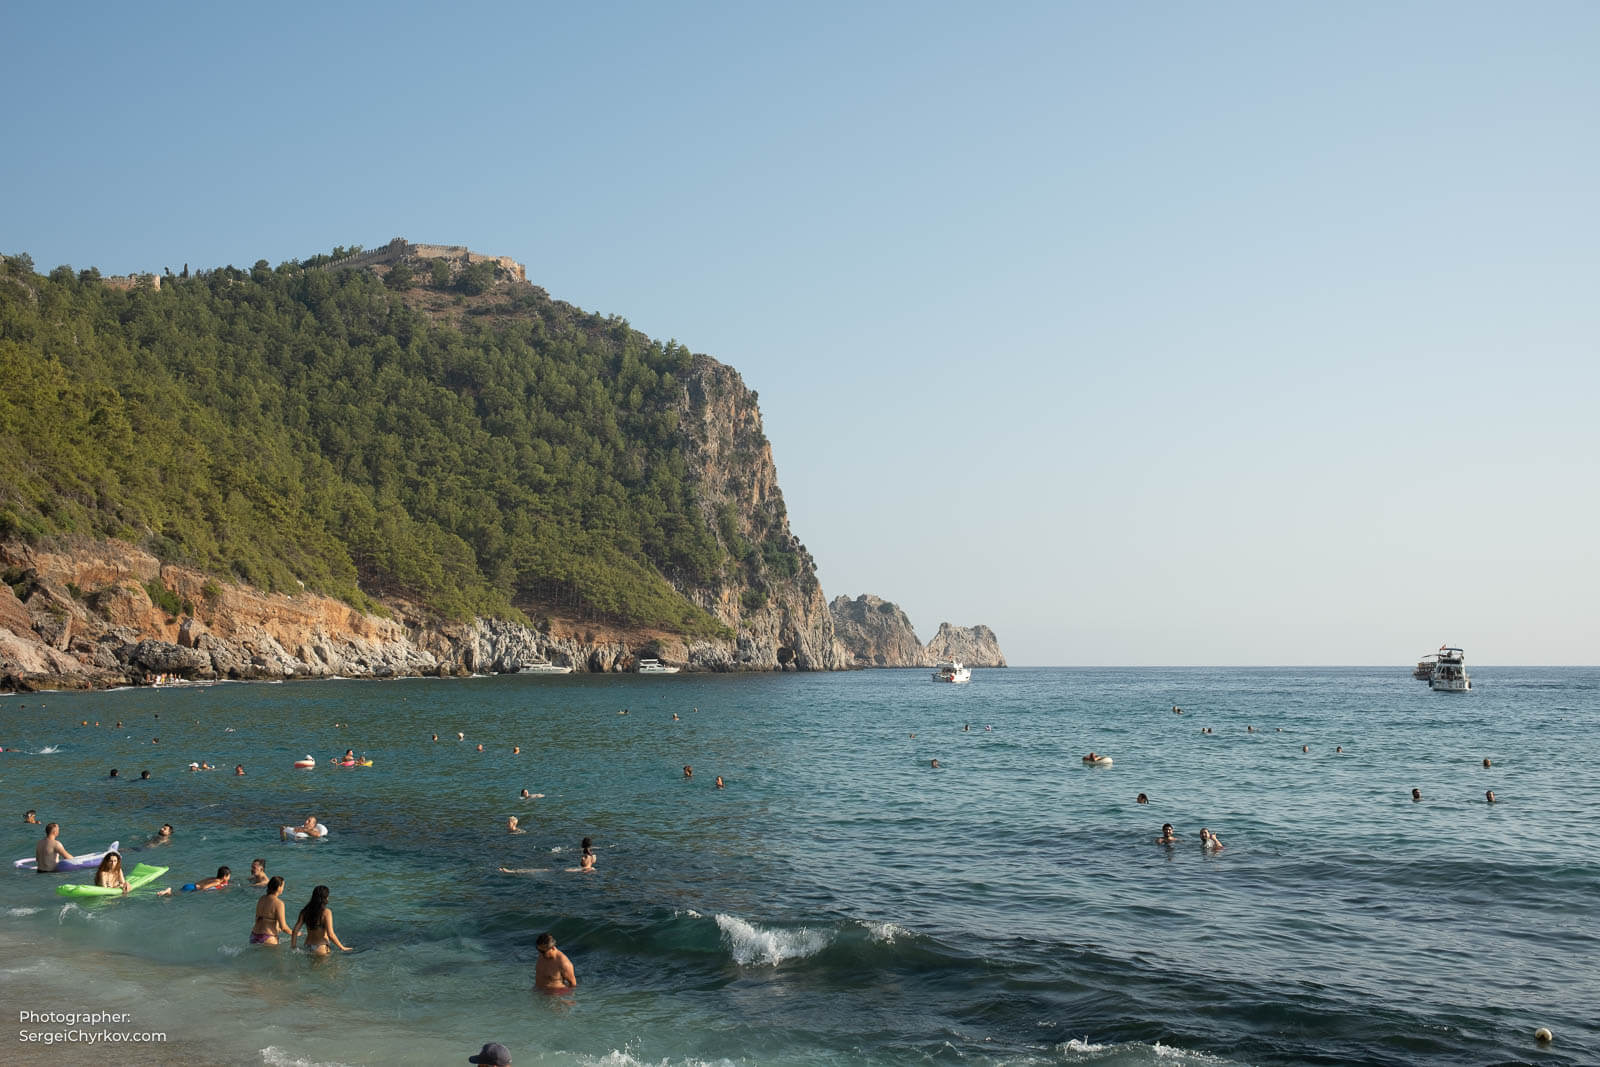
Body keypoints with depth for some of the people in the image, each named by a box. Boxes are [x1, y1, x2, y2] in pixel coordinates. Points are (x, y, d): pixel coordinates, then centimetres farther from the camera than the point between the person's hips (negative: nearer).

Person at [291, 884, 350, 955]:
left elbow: (295, 931, 1)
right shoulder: (326, 912, -15)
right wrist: (342, 947, -8)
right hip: (321, 948, -6)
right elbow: (330, 935, -19)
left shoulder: (305, 911, 0)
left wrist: (292, 946, 15)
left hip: (307, 947, 6)